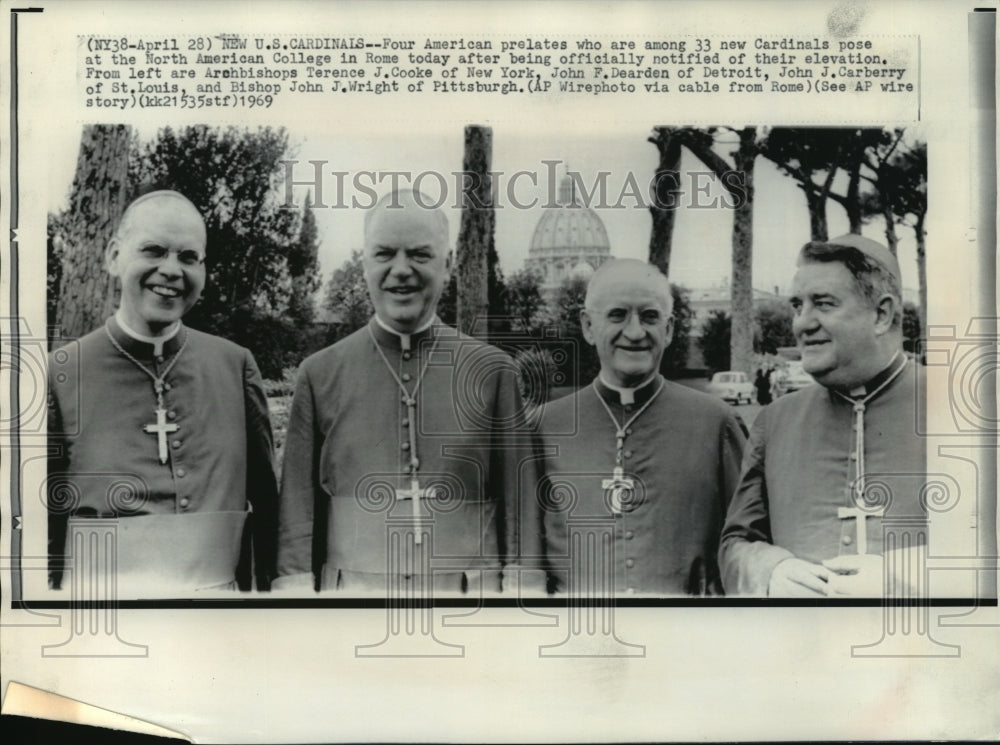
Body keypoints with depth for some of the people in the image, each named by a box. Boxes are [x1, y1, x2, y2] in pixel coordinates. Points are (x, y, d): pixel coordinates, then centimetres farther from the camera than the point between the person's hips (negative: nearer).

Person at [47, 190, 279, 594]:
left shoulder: (236, 365, -1)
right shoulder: (59, 375, -7)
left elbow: (267, 500, 5)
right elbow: (38, 523, -3)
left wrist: (273, 586, 2)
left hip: (222, 586, 3)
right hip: (106, 594, -2)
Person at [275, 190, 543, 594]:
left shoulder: (493, 370, 1)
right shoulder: (319, 374, 2)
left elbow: (519, 503, 1)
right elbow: (298, 508, 2)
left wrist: (519, 585, -5)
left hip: (472, 588, 0)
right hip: (352, 589, 0)